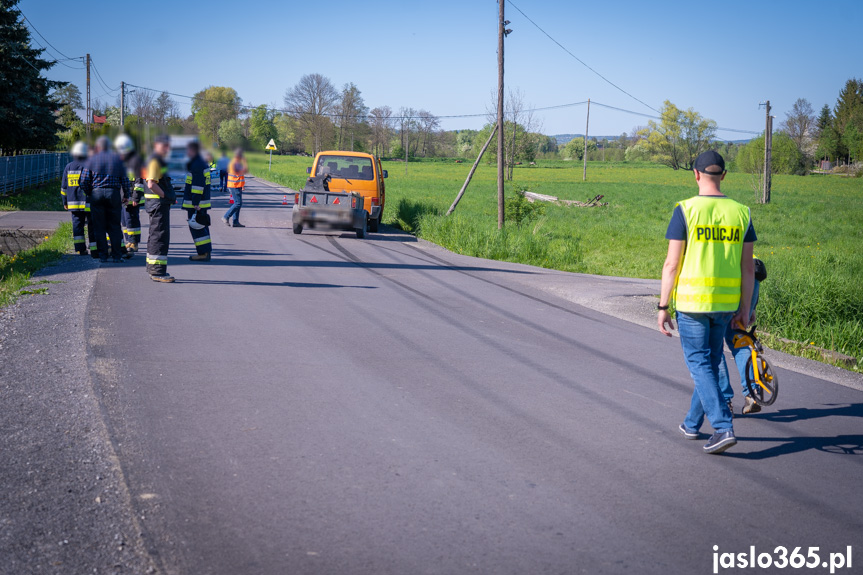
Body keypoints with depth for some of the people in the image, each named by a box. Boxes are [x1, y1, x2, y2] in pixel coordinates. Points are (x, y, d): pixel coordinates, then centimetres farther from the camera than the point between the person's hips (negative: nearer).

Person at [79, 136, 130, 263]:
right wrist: (126, 195, 17)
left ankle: (103, 255, 4)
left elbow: (84, 181, -1)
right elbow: (124, 180, 5)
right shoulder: (117, 159, 6)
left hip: (97, 194, -1)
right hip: (114, 193, 1)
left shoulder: (92, 160, 3)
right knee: (114, 226, 6)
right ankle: (116, 255, 2)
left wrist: (89, 193, 14)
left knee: (99, 226, 6)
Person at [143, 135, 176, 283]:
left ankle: (152, 268, 27)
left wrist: (170, 197, 17)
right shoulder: (155, 161, -14)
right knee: (160, 236, -10)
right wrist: (166, 196, -16)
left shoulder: (159, 161, 19)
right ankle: (158, 272, -10)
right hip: (158, 203, -11)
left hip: (160, 204, 11)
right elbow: (151, 184, -24)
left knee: (155, 235, 17)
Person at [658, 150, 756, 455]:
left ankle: (723, 427, -11)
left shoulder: (686, 210, -9)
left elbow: (672, 264, -10)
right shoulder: (741, 212, 2)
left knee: (700, 364, 1)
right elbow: (747, 266, 4)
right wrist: (744, 308, 13)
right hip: (726, 303, 4)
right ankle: (692, 423, 29)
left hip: (691, 301, -4)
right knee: (710, 362, 17)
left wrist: (663, 307, -3)